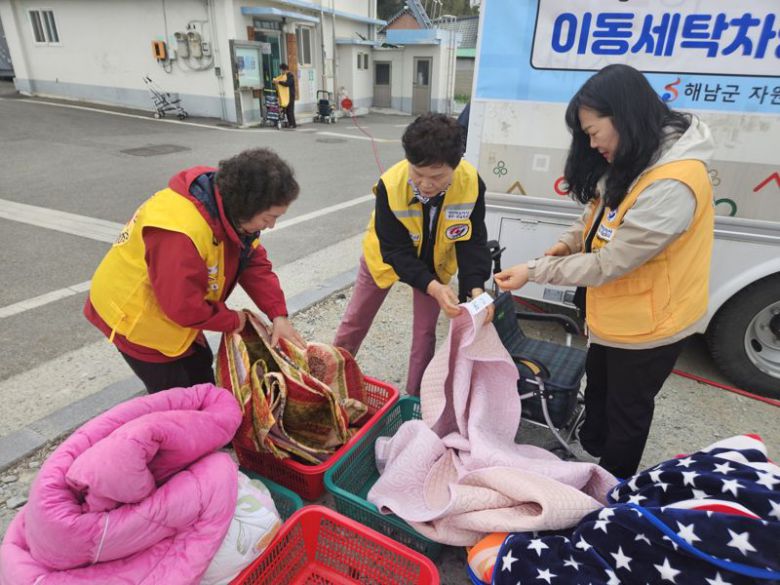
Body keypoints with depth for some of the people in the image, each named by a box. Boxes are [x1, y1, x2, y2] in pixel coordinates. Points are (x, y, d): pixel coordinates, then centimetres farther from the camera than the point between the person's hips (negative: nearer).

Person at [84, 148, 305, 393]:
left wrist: (278, 315, -17)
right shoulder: (182, 231, -39)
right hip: (136, 320, -8)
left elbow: (255, 263, -6)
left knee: (202, 382, 21)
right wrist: (233, 321, -18)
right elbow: (184, 307, -34)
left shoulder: (231, 211, -10)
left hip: (176, 310, 8)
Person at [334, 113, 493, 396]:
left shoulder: (471, 184, -32)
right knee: (356, 319, 12)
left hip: (434, 260, 1)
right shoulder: (390, 185, -37)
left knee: (425, 330, 6)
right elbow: (395, 250, -32)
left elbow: (472, 241, -22)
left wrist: (475, 287, -39)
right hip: (387, 255, -1)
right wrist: (433, 288, -45)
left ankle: (415, 397, 25)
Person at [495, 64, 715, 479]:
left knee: (627, 407, 15)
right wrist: (570, 241, -9)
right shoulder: (630, 162, -3)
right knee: (598, 388, 28)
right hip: (611, 314, 9)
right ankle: (588, 450, 55)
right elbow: (601, 213, 10)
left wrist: (534, 271, -24)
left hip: (646, 323, -8)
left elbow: (610, 264, -30)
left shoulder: (672, 184, -32)